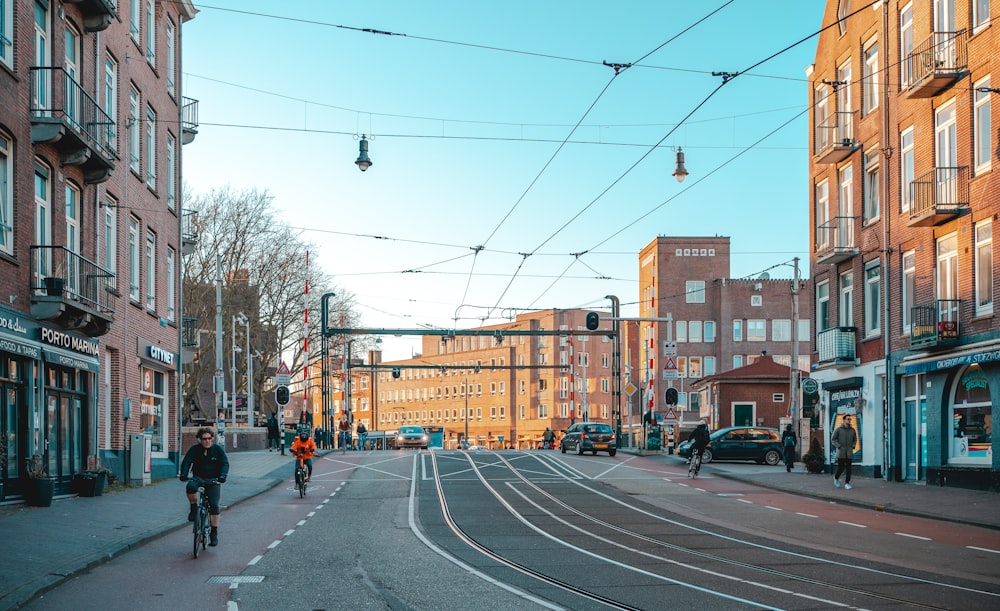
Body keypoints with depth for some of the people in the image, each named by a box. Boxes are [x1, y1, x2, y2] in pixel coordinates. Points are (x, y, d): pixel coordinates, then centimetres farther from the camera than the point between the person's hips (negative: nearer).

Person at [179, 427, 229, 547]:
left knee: (214, 505, -12)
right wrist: (183, 474, -30)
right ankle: (194, 508, -9)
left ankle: (214, 532, -2)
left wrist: (223, 476, -27)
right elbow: (186, 461, -11)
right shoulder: (195, 449, -2)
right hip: (199, 478, 0)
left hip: (213, 480, 0)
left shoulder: (218, 449, -2)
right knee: (190, 487, -35)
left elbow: (225, 463, -8)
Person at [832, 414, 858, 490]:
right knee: (841, 467, -3)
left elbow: (855, 440, 22)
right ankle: (836, 478, 25)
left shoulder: (852, 430, 9)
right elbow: (833, 439, 0)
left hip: (849, 452, 3)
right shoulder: (838, 429, -2)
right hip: (841, 452, -3)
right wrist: (838, 446, -9)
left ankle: (847, 483, 1)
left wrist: (853, 446, 6)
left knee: (848, 468, -3)